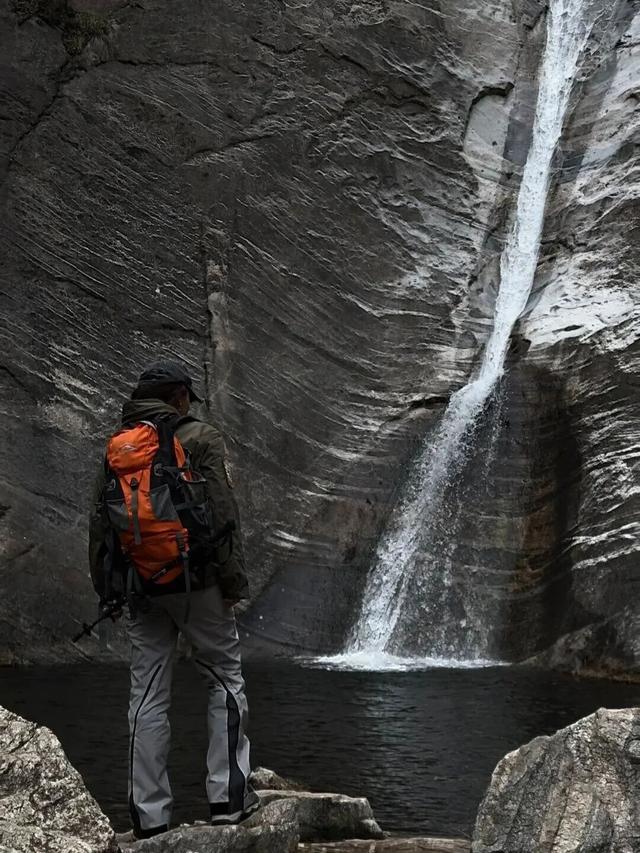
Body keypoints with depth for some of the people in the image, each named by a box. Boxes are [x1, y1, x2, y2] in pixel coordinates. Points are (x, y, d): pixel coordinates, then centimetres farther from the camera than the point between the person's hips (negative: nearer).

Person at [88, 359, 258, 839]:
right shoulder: (200, 438, -4)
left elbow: (99, 524, 12)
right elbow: (222, 514, -11)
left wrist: (105, 588, 18)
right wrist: (234, 581, -7)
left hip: (138, 583, 4)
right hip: (193, 579, -4)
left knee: (148, 696, 6)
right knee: (226, 679, 9)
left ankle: (150, 817, 7)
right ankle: (228, 795, 4)